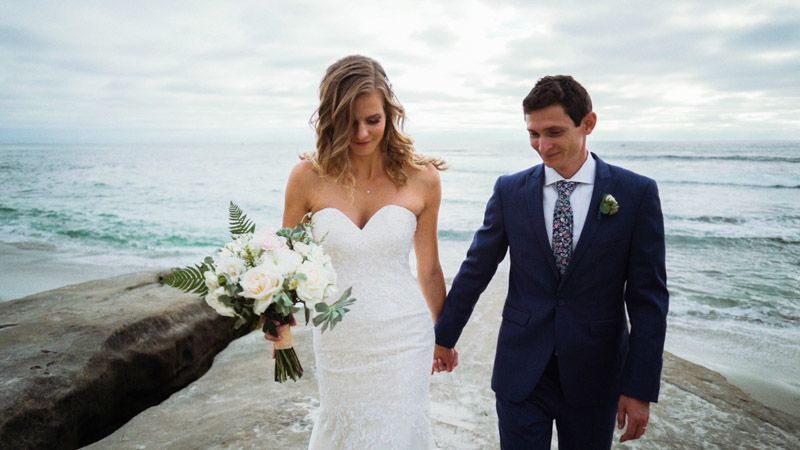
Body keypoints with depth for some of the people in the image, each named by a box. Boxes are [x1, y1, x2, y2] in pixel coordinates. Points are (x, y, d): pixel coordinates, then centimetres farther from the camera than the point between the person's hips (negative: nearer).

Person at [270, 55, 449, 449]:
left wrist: (442, 338, 13)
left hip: (403, 338, -1)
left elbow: (429, 270, 3)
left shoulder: (421, 179, -7)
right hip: (338, 339, 1)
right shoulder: (308, 177, -8)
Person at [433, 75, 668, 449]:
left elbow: (647, 296, -5)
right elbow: (476, 269, 4)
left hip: (595, 376, 0)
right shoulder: (509, 191, -3)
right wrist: (444, 337, 11)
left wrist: (641, 387, -7)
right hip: (521, 371, 0)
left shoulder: (637, 193, -6)